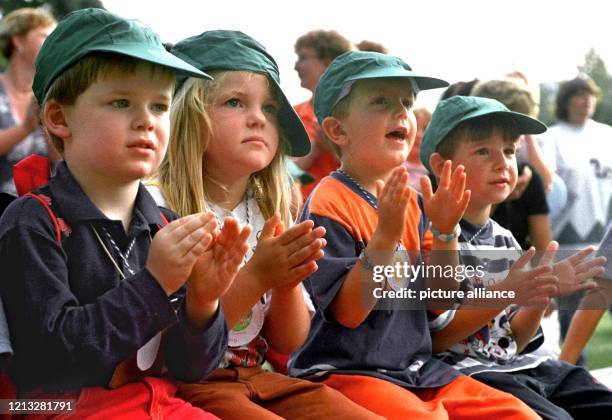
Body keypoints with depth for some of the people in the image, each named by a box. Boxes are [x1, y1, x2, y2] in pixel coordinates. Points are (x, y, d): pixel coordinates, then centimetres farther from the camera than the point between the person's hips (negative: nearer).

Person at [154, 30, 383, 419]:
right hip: (185, 385, -6)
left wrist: (288, 281, -12)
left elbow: (288, 342, 8)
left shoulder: (272, 214, 8)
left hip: (260, 378, 6)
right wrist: (256, 277, -23)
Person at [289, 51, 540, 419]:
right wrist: (385, 236, -26)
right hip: (346, 371, -7)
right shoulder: (329, 204, -11)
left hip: (419, 369, 7)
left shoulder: (412, 202, 10)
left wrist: (444, 232, -6)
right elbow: (347, 313, -17)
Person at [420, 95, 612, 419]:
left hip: (518, 367, 8)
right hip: (462, 373, -8)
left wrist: (542, 295, 0)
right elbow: (429, 340, -14)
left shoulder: (505, 241, 15)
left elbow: (511, 343, 16)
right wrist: (501, 295, -19)